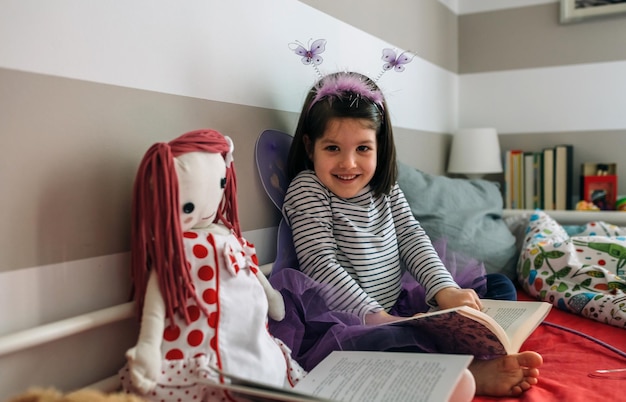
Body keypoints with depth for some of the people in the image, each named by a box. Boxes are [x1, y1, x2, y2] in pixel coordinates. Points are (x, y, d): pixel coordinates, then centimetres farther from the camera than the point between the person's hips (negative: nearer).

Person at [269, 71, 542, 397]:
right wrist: (375, 317, -26)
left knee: (500, 287, 6)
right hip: (351, 319, -7)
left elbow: (411, 236, 4)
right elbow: (320, 263, -18)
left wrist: (445, 289, -13)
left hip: (400, 307, 7)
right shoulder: (307, 190, -10)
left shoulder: (385, 187, 8)